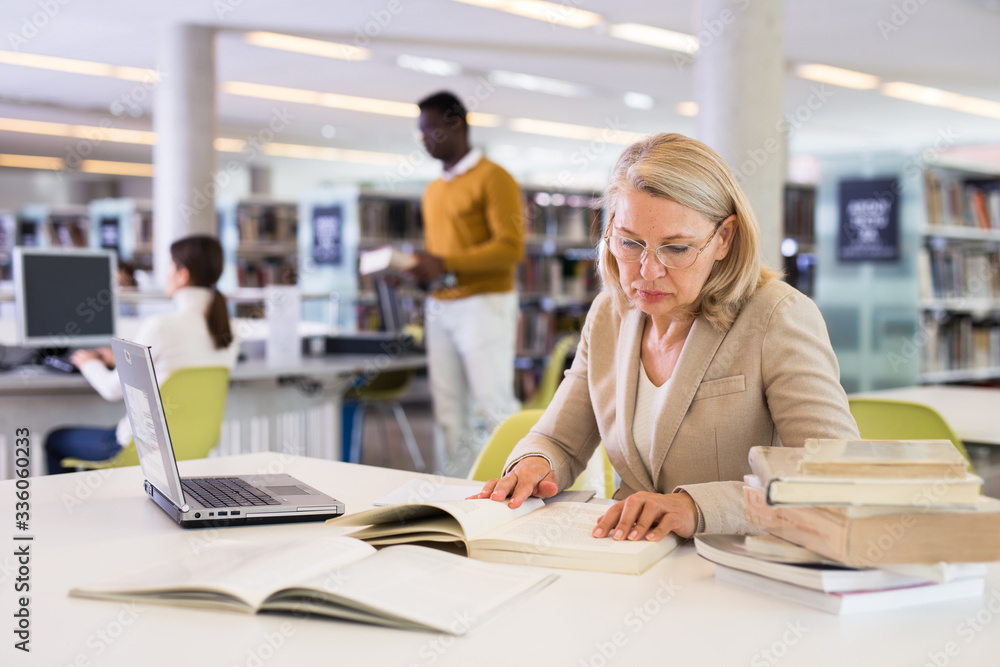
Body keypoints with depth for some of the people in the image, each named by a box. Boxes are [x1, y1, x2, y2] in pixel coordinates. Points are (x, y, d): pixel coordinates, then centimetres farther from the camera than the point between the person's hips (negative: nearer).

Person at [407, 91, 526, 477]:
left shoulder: (493, 178, -5)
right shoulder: (433, 191, 19)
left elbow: (511, 248, -15)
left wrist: (445, 266, -20)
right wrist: (417, 268, 4)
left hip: (483, 304, -7)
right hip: (440, 308, 7)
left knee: (495, 406, -9)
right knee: (449, 415, 5)